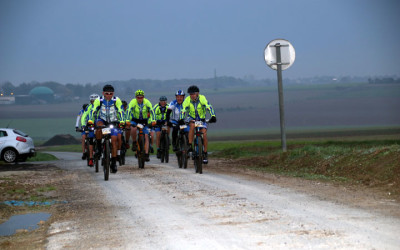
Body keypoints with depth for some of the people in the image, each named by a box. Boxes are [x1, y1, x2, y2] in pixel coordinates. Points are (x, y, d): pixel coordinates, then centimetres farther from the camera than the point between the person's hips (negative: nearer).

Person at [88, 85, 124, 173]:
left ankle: (114, 163, -5)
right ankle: (98, 147, -18)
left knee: (114, 140, -12)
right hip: (102, 120, -1)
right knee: (99, 126, -37)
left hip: (113, 122, 1)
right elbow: (93, 111, -19)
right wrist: (90, 120, -36)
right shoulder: (99, 100, -14)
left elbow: (120, 111, -19)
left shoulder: (116, 100, -13)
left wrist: (122, 121, -36)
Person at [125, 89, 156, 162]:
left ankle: (146, 154, -10)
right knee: (133, 129, -34)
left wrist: (153, 120, -41)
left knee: (146, 136, -10)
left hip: (144, 121, 1)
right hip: (134, 120, -1)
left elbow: (151, 111, -26)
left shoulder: (147, 102, -18)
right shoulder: (133, 102, -21)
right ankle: (134, 143, -10)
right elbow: (129, 111, -32)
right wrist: (127, 120, -46)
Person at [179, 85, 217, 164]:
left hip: (201, 119, 0)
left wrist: (213, 116, -47)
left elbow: (209, 107, -33)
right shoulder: (187, 100, -20)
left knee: (204, 134, -15)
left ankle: (205, 154, 2)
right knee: (192, 125, -34)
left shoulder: (202, 98, -23)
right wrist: (181, 119, -43)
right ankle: (190, 145, -27)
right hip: (191, 118, 0)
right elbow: (183, 110, -27)